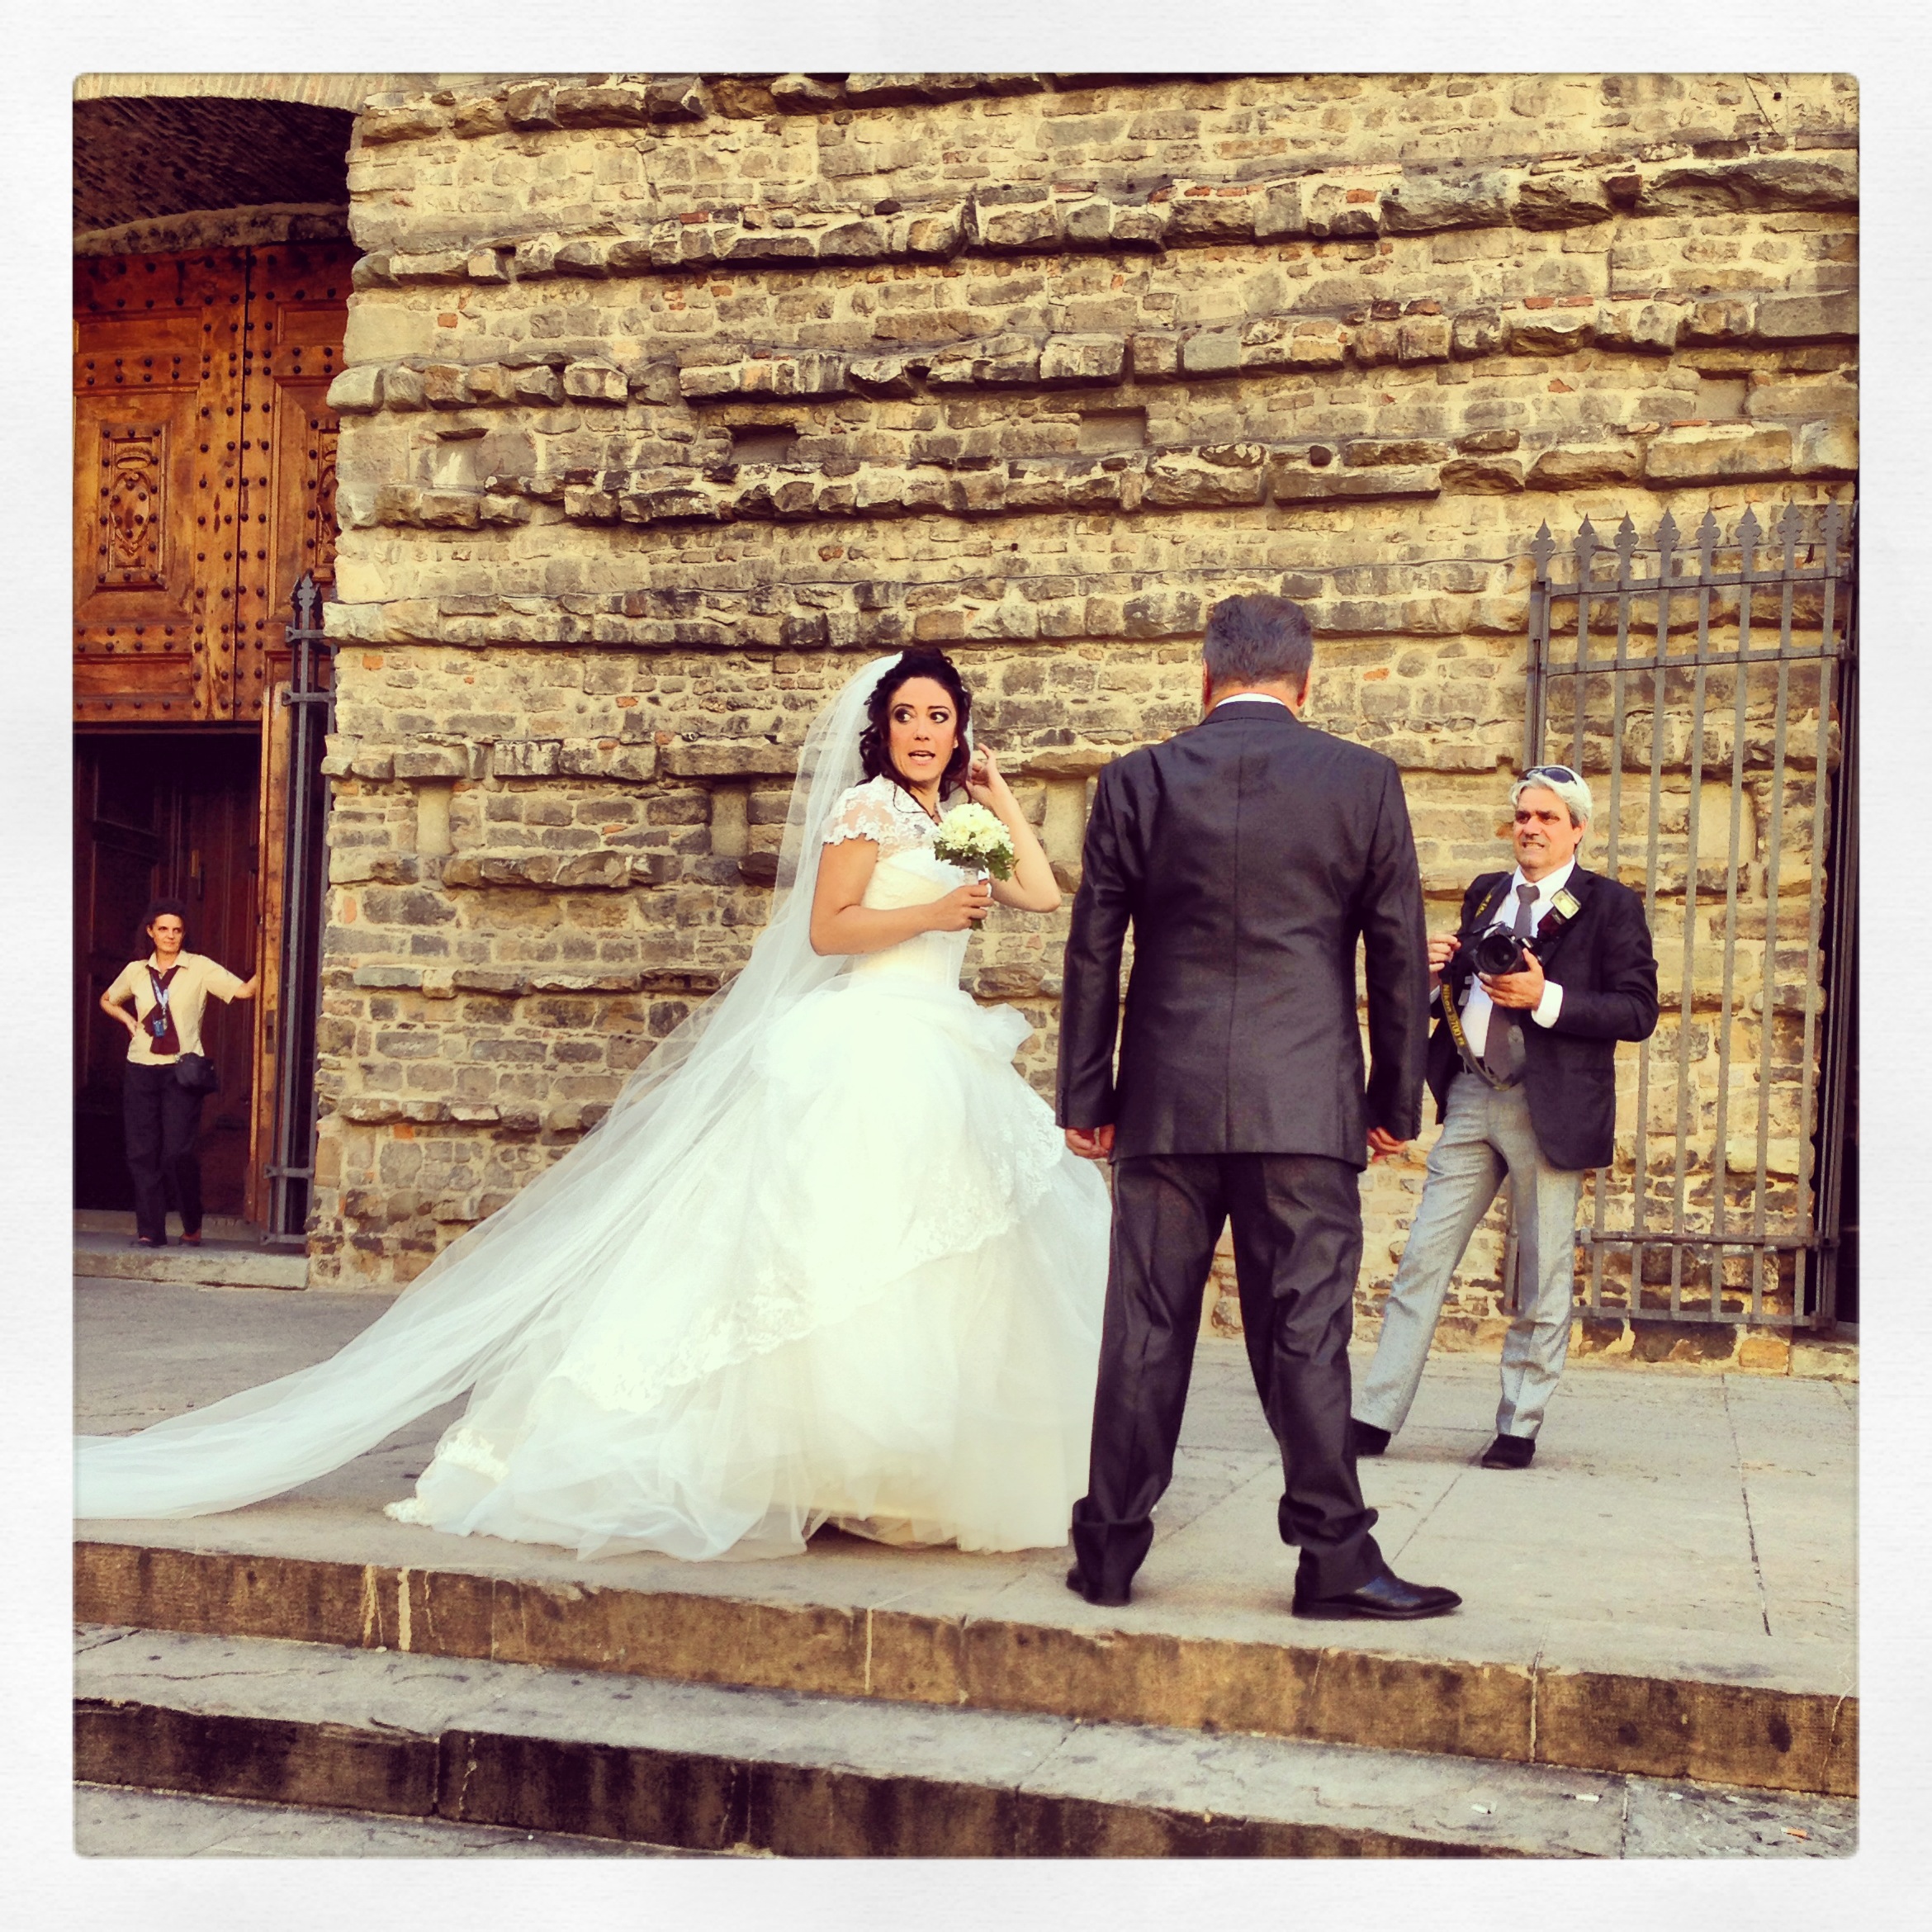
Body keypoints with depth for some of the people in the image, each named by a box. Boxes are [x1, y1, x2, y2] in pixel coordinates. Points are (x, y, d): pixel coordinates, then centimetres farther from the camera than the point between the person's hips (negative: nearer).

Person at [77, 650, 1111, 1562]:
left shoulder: (952, 823, 20)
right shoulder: (869, 808, -4)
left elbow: (1044, 893, 19)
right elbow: (825, 928, -11)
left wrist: (999, 797, 15)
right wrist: (933, 913, -16)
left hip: (938, 1066, 8)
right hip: (869, 1054, -8)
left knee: (920, 1264, 4)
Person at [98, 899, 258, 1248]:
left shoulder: (200, 968, 1)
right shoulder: (136, 971, 11)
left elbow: (244, 990, -10)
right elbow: (107, 1001, 29)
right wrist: (129, 1020, 11)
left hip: (181, 1069, -3)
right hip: (141, 1067, 4)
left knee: (178, 1151, -10)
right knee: (142, 1151, 1)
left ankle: (193, 1226, 7)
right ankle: (149, 1230, 8)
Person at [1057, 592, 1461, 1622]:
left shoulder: (1136, 782, 4)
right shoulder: (1365, 782, 2)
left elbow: (1092, 952, 5)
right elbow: (1399, 954, 4)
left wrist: (1085, 1099, 12)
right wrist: (1396, 1100, 11)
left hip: (1165, 1099, 1)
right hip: (1306, 1102, -1)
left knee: (1144, 1331, 7)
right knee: (1305, 1333, 2)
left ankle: (1109, 1549, 14)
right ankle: (1334, 1555, 5)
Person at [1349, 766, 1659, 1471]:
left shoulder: (1611, 906, -1)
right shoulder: (1485, 895, 16)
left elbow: (1638, 1010, -9)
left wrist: (1546, 999, -19)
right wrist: (1435, 972, -3)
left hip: (1549, 1108, -5)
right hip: (1470, 1098, 5)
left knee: (1541, 1280, 4)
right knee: (1422, 1260, 2)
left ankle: (1519, 1429, 15)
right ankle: (1374, 1419, 5)